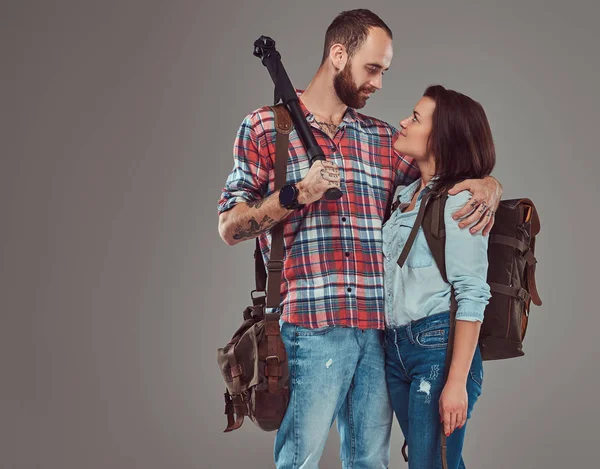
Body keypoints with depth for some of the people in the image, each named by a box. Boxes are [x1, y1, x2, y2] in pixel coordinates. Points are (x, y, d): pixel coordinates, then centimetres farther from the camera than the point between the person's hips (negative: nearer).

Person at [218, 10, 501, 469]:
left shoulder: (382, 138, 17)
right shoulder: (266, 126, 5)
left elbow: (449, 174, 21)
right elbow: (230, 228, 2)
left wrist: (488, 186, -2)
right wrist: (297, 194, -12)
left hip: (378, 328, 5)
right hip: (312, 327, -4)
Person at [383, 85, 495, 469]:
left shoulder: (460, 201, -10)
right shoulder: (408, 196, 13)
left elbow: (472, 296, -16)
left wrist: (457, 381, -19)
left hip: (440, 346, -8)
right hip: (397, 349, 8)